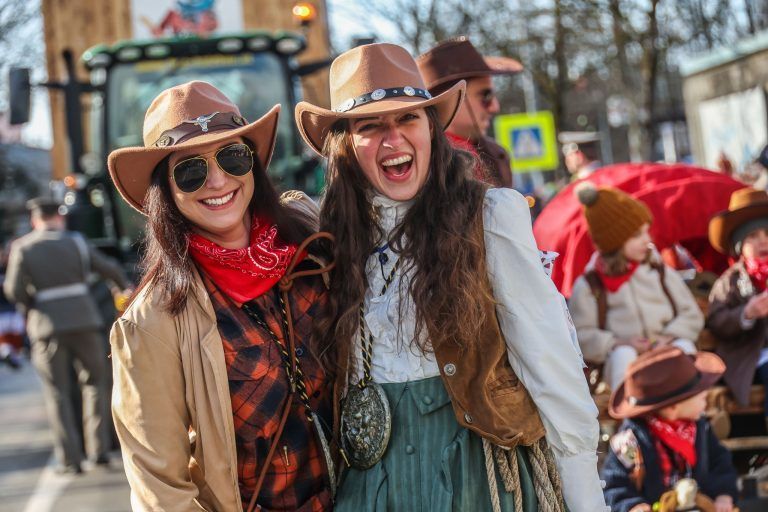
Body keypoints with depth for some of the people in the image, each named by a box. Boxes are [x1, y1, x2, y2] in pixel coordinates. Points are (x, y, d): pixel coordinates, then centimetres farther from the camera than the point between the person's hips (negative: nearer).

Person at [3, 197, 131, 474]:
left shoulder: (22, 247, -2)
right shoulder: (76, 242, 2)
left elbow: (14, 290, -7)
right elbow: (109, 268, 10)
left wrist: (29, 305, 14)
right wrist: (125, 285, 30)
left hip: (48, 327, -1)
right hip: (84, 322, 1)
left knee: (58, 393, 7)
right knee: (94, 381, 17)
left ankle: (71, 459, 3)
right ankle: (98, 449, 11)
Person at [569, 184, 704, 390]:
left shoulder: (661, 273, 11)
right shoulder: (588, 286, 3)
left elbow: (692, 315, 8)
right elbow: (580, 335, -2)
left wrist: (669, 337, -12)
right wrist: (618, 344, -18)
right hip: (627, 365, -2)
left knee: (684, 346, -30)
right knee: (623, 353, -35)